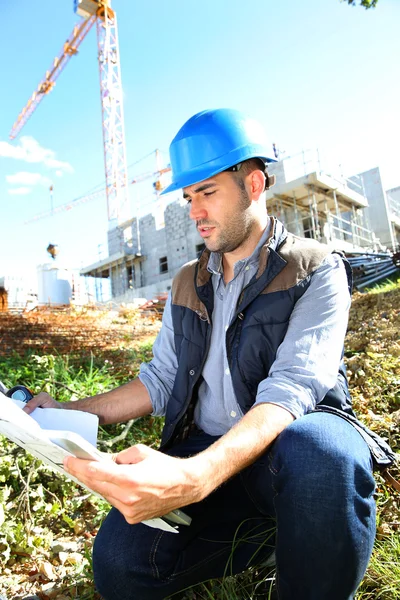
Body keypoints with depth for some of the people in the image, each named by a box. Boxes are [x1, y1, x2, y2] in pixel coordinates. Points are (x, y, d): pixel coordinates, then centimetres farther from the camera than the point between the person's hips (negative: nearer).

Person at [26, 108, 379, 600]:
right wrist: (72, 414, -1)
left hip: (290, 445, -4)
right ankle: (272, 532, 4)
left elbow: (292, 387, -22)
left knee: (320, 453, -39)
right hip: (201, 455, 5)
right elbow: (160, 381, 11)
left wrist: (196, 476, -39)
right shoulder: (187, 284, 11)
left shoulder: (316, 272, -7)